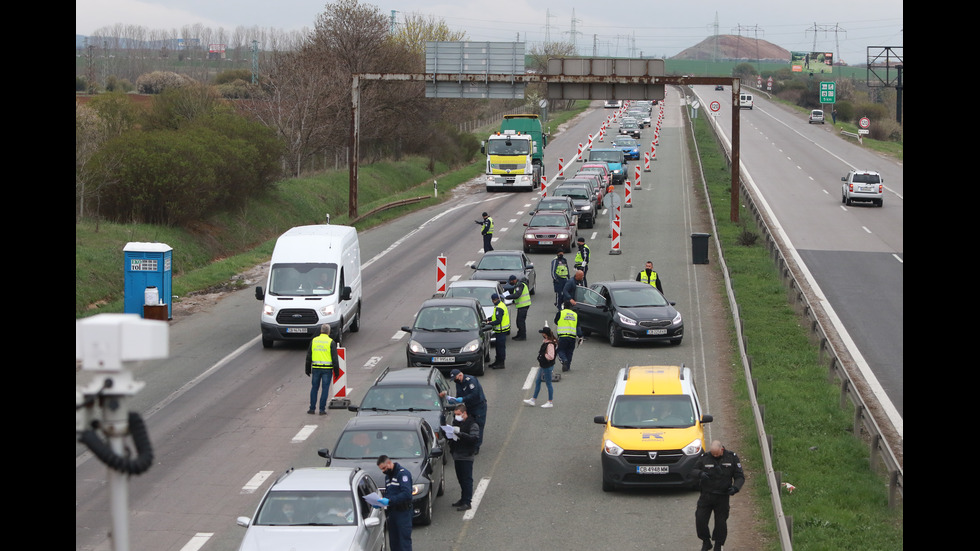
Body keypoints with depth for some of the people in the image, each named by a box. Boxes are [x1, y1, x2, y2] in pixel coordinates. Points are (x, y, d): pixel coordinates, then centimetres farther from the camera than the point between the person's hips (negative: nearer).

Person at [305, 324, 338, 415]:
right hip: (327, 369, -3)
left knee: (314, 388, 13)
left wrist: (308, 369, 16)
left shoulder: (313, 341, 5)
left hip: (316, 368, 3)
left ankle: (312, 408, 12)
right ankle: (322, 409, 2)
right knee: (325, 389, 3)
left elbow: (308, 356, 9)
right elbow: (334, 357, -8)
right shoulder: (331, 342, -6)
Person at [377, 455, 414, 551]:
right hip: (392, 512, 9)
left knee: (404, 540, -9)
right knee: (393, 541, 10)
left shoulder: (403, 473, -12)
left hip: (403, 512, -9)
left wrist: (389, 501, -29)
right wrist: (382, 501, 1)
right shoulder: (388, 476, 18)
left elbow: (406, 494, -23)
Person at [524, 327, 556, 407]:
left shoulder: (550, 344, -25)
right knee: (537, 382, 16)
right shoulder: (545, 342, 7)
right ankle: (533, 400, 24)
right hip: (543, 366, 11)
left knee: (548, 383, 2)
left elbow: (550, 356, -31)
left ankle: (550, 402, 14)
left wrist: (543, 354, -18)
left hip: (547, 367, -11)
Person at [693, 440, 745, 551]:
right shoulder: (704, 457, -4)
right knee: (700, 519, -3)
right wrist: (700, 473, -18)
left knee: (721, 522, 3)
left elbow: (740, 476, 0)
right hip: (706, 495, 1)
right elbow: (694, 470, 6)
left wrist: (735, 487, -20)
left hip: (722, 497, -1)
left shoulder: (732, 458, -3)